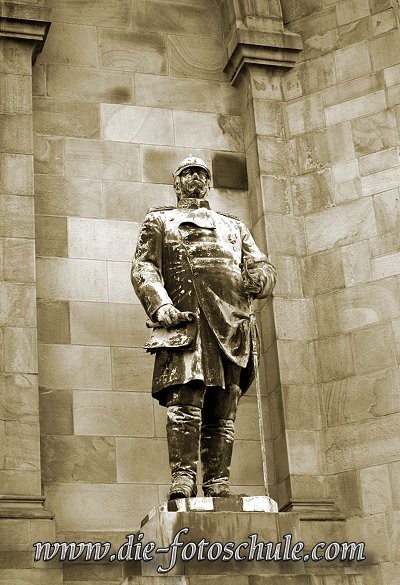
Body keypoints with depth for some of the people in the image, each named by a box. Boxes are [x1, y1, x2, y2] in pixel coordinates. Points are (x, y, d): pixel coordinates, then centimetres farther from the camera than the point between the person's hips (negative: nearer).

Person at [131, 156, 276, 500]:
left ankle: (218, 483, -3)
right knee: (185, 400, -19)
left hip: (231, 326, 4)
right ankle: (183, 478, -21)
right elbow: (144, 268, 6)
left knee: (223, 411, -2)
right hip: (186, 320, -3)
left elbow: (264, 267, 22)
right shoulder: (159, 221, 22)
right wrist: (160, 305, -14)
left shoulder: (234, 226, 32)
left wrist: (259, 278, -5)